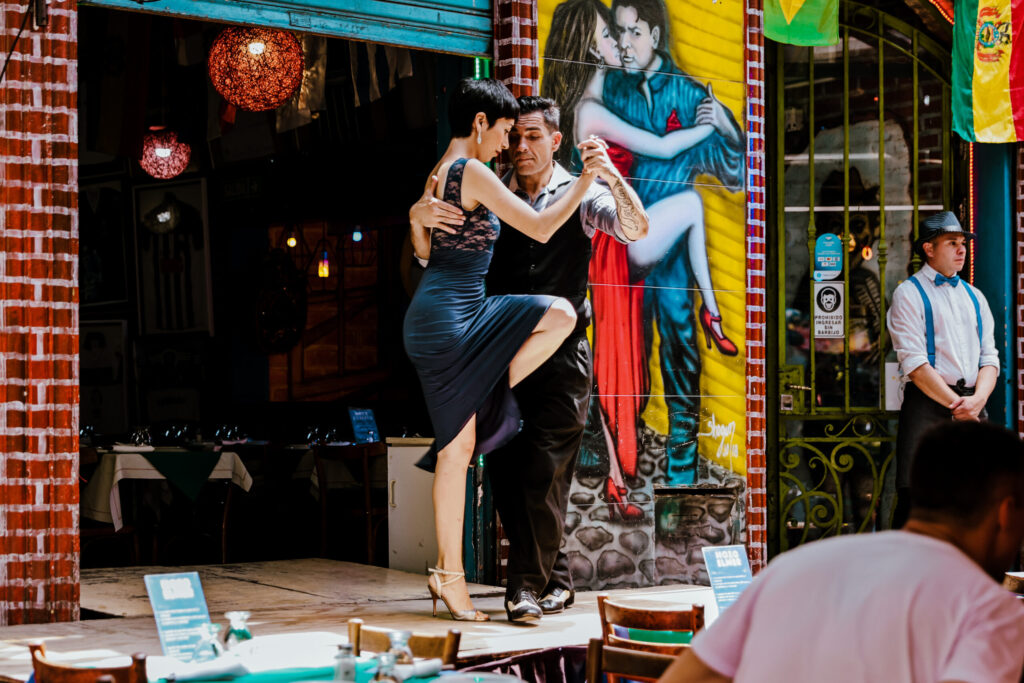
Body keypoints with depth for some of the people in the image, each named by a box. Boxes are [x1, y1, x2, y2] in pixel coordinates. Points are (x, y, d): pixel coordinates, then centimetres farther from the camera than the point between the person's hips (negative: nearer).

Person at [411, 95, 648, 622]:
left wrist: (612, 177, -28)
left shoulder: (579, 195, 4)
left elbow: (636, 229, -11)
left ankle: (528, 584, -4)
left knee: (544, 469, -11)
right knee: (503, 470, 2)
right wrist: (419, 214, -23)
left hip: (561, 353, -3)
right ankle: (554, 578, 15)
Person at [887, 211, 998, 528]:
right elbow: (915, 365, -9)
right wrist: (957, 405, -14)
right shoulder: (909, 294, 0)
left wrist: (978, 399, -8)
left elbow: (990, 358, 12)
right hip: (928, 403, -6)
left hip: (973, 404, 6)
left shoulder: (974, 296, 19)